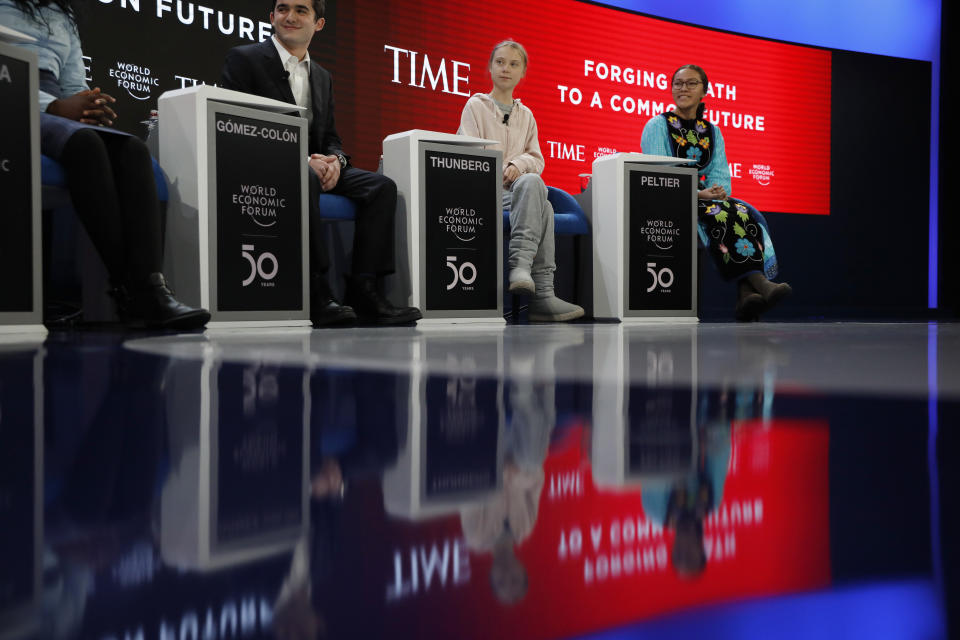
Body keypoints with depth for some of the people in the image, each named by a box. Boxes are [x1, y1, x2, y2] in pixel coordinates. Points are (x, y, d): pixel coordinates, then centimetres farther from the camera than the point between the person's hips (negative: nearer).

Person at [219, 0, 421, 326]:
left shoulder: (322, 77, 22)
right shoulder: (244, 59, 2)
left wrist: (334, 159, -9)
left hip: (314, 167, 6)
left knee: (382, 186, -14)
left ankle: (363, 289, -20)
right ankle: (316, 292, -37)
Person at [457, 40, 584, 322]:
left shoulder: (526, 115, 24)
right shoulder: (476, 105, 11)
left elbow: (537, 159, 15)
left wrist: (518, 164, -8)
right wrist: (497, 172, -15)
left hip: (517, 188, 4)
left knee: (531, 182, -36)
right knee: (540, 199, -35)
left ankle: (521, 265, -42)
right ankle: (542, 293, -43)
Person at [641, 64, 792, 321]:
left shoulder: (712, 132, 18)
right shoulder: (658, 126, 2)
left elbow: (720, 174, 9)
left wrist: (718, 191, -16)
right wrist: (698, 194, -21)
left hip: (702, 197, 5)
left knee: (744, 213, -25)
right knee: (718, 215, -32)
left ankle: (747, 292, -39)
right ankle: (759, 282, -38)